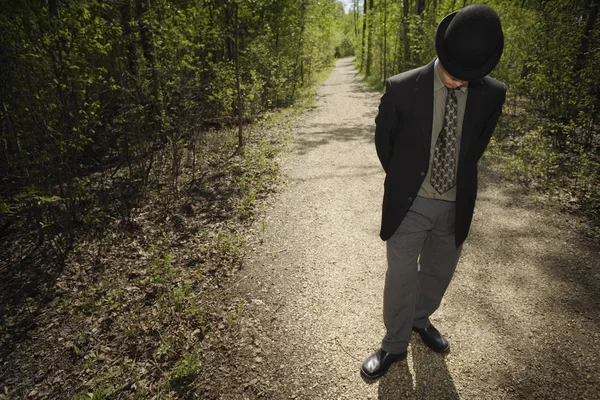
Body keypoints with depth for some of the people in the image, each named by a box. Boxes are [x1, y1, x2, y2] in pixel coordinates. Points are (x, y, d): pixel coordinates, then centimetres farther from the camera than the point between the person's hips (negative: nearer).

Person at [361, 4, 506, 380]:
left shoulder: (492, 94, -6)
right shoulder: (402, 87, -14)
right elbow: (384, 139, 1)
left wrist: (459, 179, 11)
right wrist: (404, 180, 7)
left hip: (456, 204, 3)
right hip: (410, 203, -3)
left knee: (438, 272, 20)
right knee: (401, 277, 7)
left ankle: (420, 319, 48)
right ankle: (395, 345, 29)